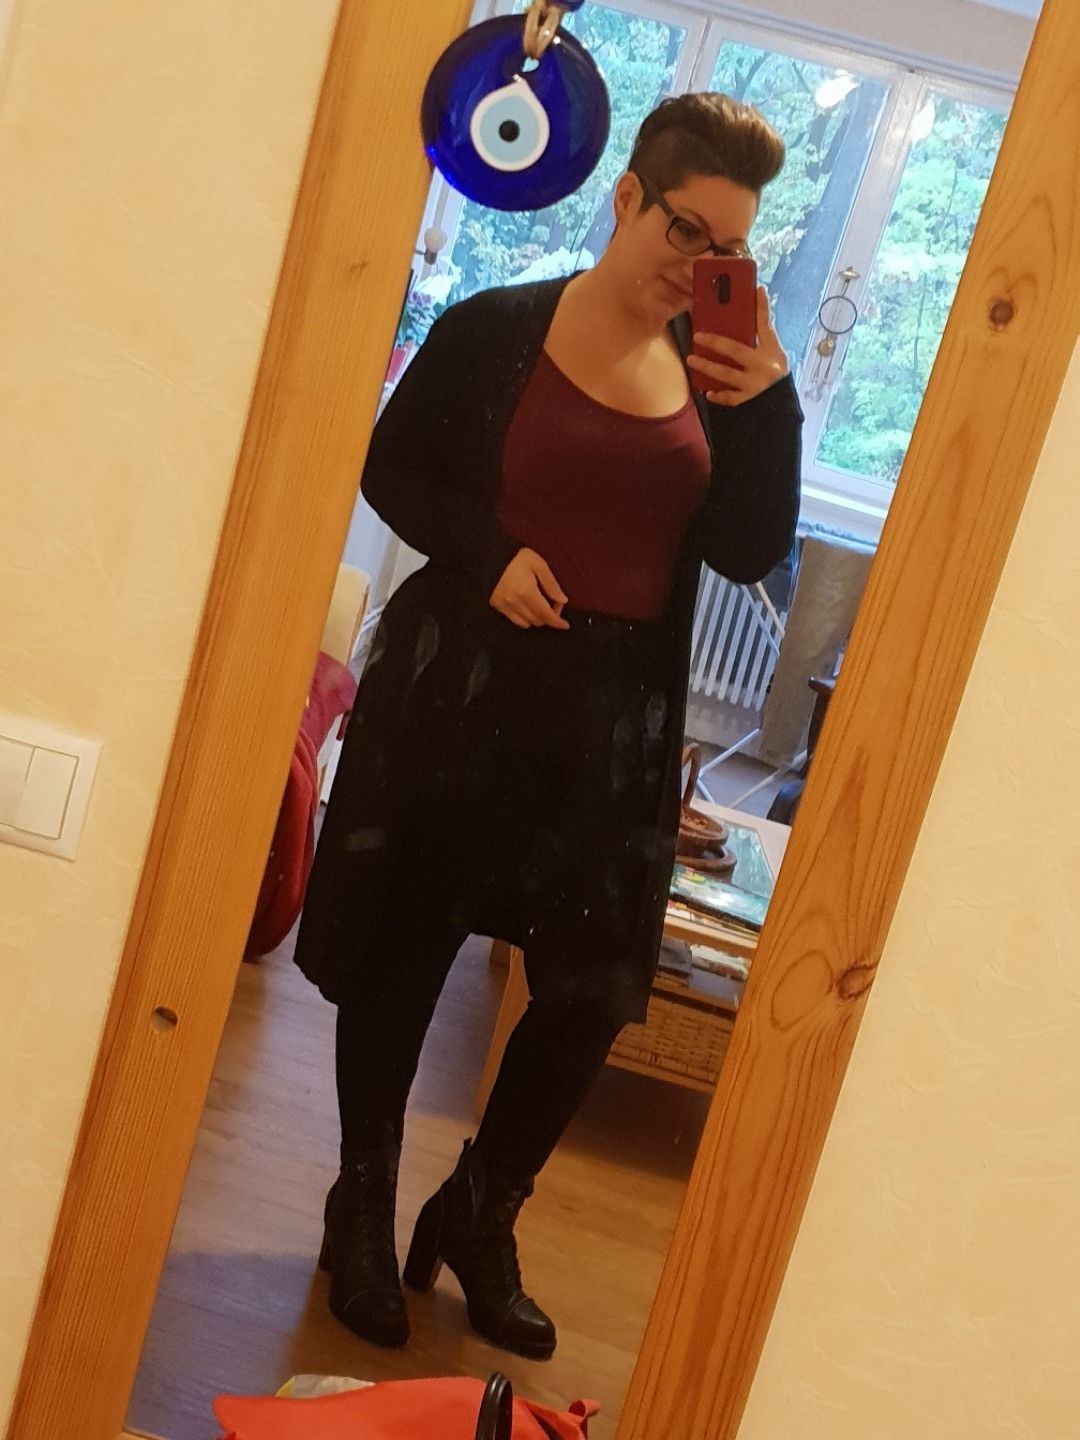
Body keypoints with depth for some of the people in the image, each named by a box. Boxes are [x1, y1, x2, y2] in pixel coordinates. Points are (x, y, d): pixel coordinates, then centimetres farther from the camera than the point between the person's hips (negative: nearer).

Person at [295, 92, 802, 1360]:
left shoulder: (719, 373, 6)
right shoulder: (497, 328, -3)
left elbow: (750, 554, 1)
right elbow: (393, 471, 2)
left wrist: (770, 406, -12)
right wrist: (488, 552, -14)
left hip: (614, 712, 3)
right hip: (459, 685, -3)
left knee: (594, 994, 4)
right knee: (401, 952, 8)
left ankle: (478, 1218, 29)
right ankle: (363, 1210, 31)